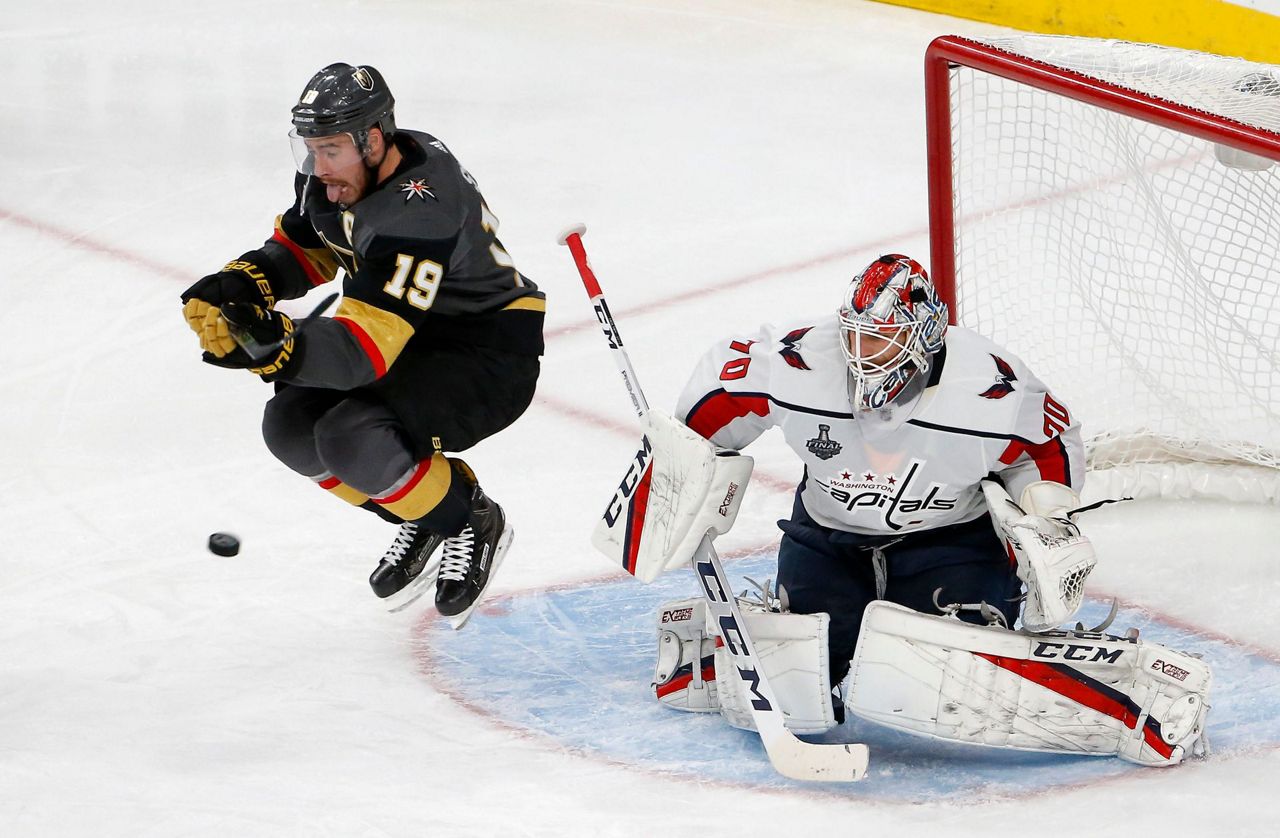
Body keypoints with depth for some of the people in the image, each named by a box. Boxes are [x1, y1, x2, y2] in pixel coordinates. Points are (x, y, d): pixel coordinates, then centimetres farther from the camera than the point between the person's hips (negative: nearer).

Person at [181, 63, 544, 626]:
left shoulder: (421, 208, -34)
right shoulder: (335, 176, -8)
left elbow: (365, 348, -39)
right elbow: (303, 249, 12)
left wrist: (274, 346, -53)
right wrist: (238, 287, -8)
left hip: (491, 360, -9)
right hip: (415, 341, 9)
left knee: (355, 438, -29)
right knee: (291, 426, -6)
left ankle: (471, 523, -1)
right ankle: (422, 522, 15)